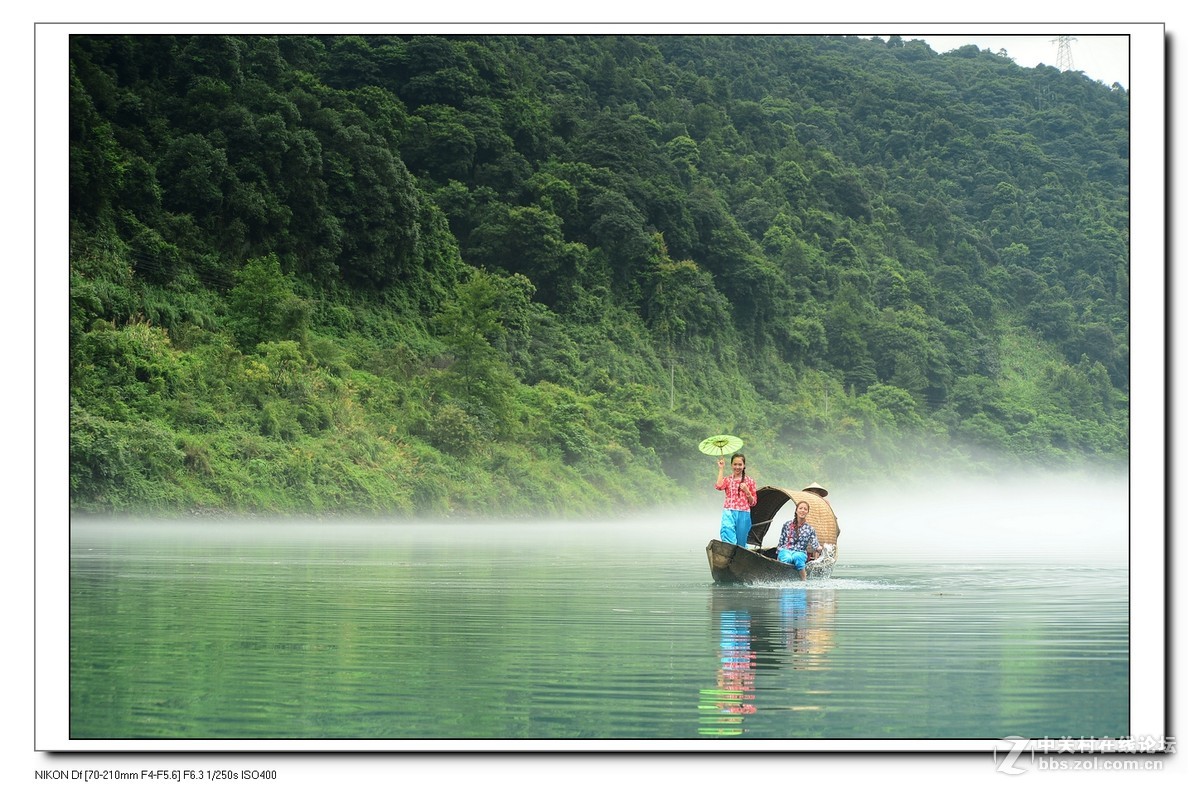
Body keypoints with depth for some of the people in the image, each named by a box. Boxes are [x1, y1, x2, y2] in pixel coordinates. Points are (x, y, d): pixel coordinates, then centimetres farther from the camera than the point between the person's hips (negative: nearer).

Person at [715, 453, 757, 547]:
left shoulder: (749, 481, 9)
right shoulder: (727, 480, 9)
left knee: (741, 544, 5)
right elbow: (719, 486, -15)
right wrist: (721, 469, -6)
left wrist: (746, 491, -8)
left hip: (743, 515, 1)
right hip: (729, 514, -1)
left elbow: (753, 502, 10)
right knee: (729, 541, -18)